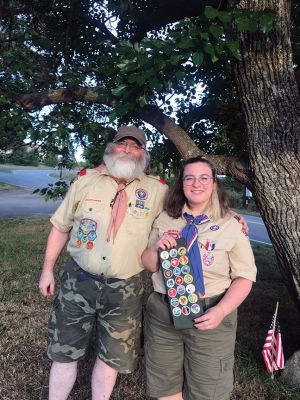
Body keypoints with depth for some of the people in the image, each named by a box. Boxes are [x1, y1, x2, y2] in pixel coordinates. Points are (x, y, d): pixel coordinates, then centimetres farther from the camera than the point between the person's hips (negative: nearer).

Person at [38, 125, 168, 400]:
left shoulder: (157, 189, -4)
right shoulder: (86, 180, 0)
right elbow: (61, 227, 6)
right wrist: (47, 269, 6)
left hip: (124, 288, 0)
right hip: (78, 280, 1)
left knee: (112, 356, 17)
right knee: (64, 352, 16)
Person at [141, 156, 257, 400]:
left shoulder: (231, 226, -7)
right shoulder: (164, 219, 1)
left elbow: (244, 276, -6)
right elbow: (149, 265, 7)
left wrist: (221, 310, -20)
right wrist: (156, 248, -15)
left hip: (210, 316, -2)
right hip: (162, 312, 3)